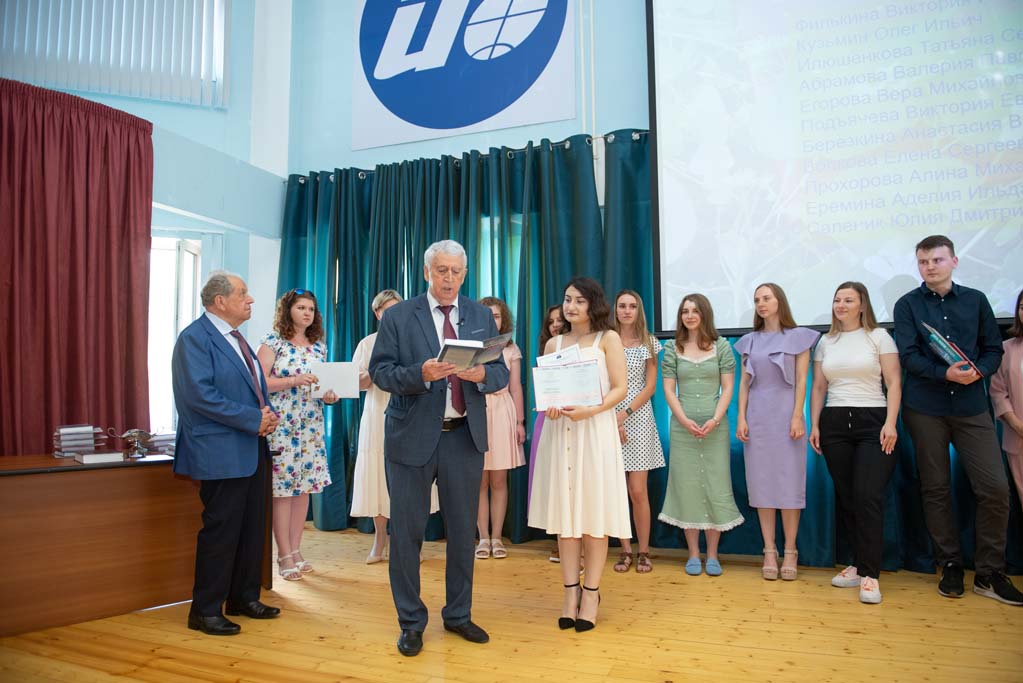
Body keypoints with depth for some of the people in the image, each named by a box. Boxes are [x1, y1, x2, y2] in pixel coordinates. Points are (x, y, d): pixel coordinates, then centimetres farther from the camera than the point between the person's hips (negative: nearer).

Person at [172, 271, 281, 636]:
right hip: (221, 453, -9)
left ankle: (243, 598, 29)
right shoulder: (194, 338, -12)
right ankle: (205, 611, 12)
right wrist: (254, 419, -20)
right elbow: (201, 394, -22)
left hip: (252, 449, 9)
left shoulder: (237, 339, 16)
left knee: (252, 528, 15)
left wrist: (267, 413, 0)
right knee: (221, 531, -2)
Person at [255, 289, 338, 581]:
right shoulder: (272, 341, -3)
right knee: (282, 488, -3)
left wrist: (330, 395, -3)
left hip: (311, 426, 6)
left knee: (304, 486, 7)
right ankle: (284, 555, 7)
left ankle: (295, 550, 17)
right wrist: (295, 380, -21)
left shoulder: (319, 346, 13)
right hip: (281, 425, -5)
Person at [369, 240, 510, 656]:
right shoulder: (398, 316, -1)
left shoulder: (481, 316, 7)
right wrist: (421, 374, -24)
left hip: (465, 435, 3)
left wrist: (481, 374, -19)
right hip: (413, 435, -2)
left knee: (463, 531, 13)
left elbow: (501, 373, 4)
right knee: (407, 531, 6)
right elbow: (380, 372, -7)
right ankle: (411, 622, 24)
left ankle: (458, 614, 32)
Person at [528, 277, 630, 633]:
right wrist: (548, 408, -9)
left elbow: (619, 389, -2)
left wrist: (590, 410, -18)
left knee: (595, 510, 0)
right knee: (564, 510, 3)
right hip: (559, 430, 3)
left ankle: (591, 593, 9)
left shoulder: (608, 338, 5)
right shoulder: (554, 344, 14)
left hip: (595, 429, -3)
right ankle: (571, 591, 12)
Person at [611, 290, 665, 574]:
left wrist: (624, 413, -9)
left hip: (638, 418, -1)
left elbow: (650, 387, 2)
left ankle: (644, 552, 9)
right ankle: (625, 551, 14)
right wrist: (611, 419, -6)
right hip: (609, 419, 1)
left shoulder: (649, 343, 6)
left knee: (638, 491, -4)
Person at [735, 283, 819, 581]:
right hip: (756, 417, 3)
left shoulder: (798, 337, 4)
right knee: (761, 482, 3)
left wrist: (797, 417, -9)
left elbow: (801, 380, -1)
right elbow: (744, 382, 10)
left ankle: (790, 552, 8)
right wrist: (741, 418, 1)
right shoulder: (749, 341, 12)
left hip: (785, 414, -3)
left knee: (789, 482, -1)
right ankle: (769, 551, 10)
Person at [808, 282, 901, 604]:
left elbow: (894, 382, -1)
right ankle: (859, 564, 15)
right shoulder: (825, 342, 14)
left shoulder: (879, 336, 4)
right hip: (834, 424, 4)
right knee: (845, 498, 4)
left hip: (873, 422, -3)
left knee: (868, 497, -11)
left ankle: (869, 575, -5)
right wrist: (814, 425, 6)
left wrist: (890, 423, -11)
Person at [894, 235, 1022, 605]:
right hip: (925, 408, -1)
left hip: (971, 407, 2)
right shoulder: (907, 305, 4)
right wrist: (946, 373, -21)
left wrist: (978, 371, -13)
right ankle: (950, 565, 18)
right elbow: (909, 356, -6)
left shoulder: (975, 300, 10)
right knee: (936, 490, 5)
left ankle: (990, 573, 9)